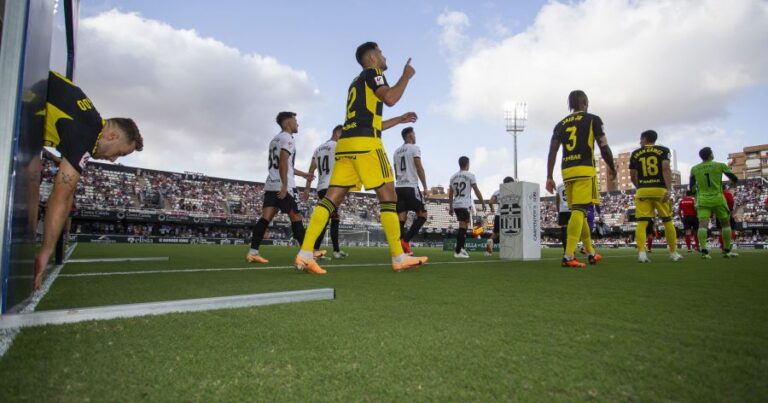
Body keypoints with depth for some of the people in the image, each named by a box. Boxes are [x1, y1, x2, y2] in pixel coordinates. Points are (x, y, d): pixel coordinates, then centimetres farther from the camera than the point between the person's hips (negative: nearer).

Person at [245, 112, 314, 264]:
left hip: (270, 185, 8)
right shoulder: (288, 138, -5)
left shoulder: (275, 139, 25)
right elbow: (283, 162, -18)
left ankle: (253, 252, -6)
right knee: (296, 218, -1)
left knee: (266, 218, 0)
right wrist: (285, 185, -22)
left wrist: (303, 174, 38)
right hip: (283, 186, -8)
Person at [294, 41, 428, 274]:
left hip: (345, 143, 8)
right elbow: (390, 99, -12)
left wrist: (399, 120, 38)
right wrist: (406, 76, 4)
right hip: (365, 143, -8)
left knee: (332, 197, -1)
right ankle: (399, 258, 0)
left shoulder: (356, 83, 33)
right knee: (388, 196, -3)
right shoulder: (372, 73, 7)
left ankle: (305, 254, -10)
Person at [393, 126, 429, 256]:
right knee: (422, 215, 1)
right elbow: (419, 168, -9)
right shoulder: (414, 148, -1)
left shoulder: (397, 151, 20)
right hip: (410, 187, -7)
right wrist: (425, 187, -6)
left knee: (401, 217, 2)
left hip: (399, 187, 7)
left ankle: (401, 246, -5)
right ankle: (405, 240, -13)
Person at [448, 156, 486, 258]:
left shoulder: (453, 176, 13)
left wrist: (450, 207, 20)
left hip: (456, 205, 7)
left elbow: (450, 194, 14)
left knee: (464, 226, 18)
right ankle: (458, 252, -7)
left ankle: (461, 248, 21)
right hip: (465, 205, -6)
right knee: (462, 227, -5)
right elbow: (476, 191, -4)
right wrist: (483, 203, 4)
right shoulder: (470, 175, -3)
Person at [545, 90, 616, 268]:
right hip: (584, 170, -5)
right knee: (579, 211, -12)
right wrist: (612, 168, 16)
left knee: (578, 211, 13)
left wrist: (549, 177, 8)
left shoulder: (561, 124, 16)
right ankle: (568, 256, -21)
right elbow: (604, 147, 1)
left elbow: (552, 152, 8)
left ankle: (591, 253, 25)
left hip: (567, 171, 5)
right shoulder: (592, 119, 4)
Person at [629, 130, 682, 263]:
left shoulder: (635, 154, 10)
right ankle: (673, 252, 17)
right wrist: (669, 189, -13)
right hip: (660, 189, 0)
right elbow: (666, 169, -8)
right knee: (667, 221, 11)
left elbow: (632, 176, 11)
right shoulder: (663, 150, 6)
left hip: (643, 191, 0)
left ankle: (641, 252, -14)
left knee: (642, 222, -2)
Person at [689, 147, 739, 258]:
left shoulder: (694, 168, 4)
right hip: (718, 199, -1)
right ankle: (727, 250, 18)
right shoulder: (720, 165, -2)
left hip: (702, 200, 1)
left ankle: (704, 250, -21)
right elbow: (735, 180, 7)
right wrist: (732, 182, 29)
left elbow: (692, 186, 12)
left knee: (702, 224, -7)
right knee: (726, 224, 14)